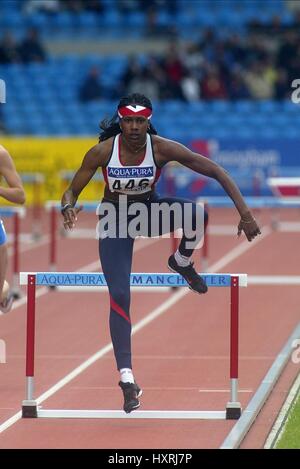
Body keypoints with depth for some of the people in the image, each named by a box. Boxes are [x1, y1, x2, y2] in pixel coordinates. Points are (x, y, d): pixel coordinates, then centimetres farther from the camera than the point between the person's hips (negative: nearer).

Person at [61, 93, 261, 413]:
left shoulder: (162, 148, -24)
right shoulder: (102, 152, -24)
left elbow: (217, 172, -22)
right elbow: (72, 191, -14)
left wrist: (244, 212, -29)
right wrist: (68, 208, -39)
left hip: (150, 210, 1)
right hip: (114, 220, -1)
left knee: (197, 213, -31)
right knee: (119, 297, -14)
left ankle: (181, 263, 3)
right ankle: (127, 378, -11)